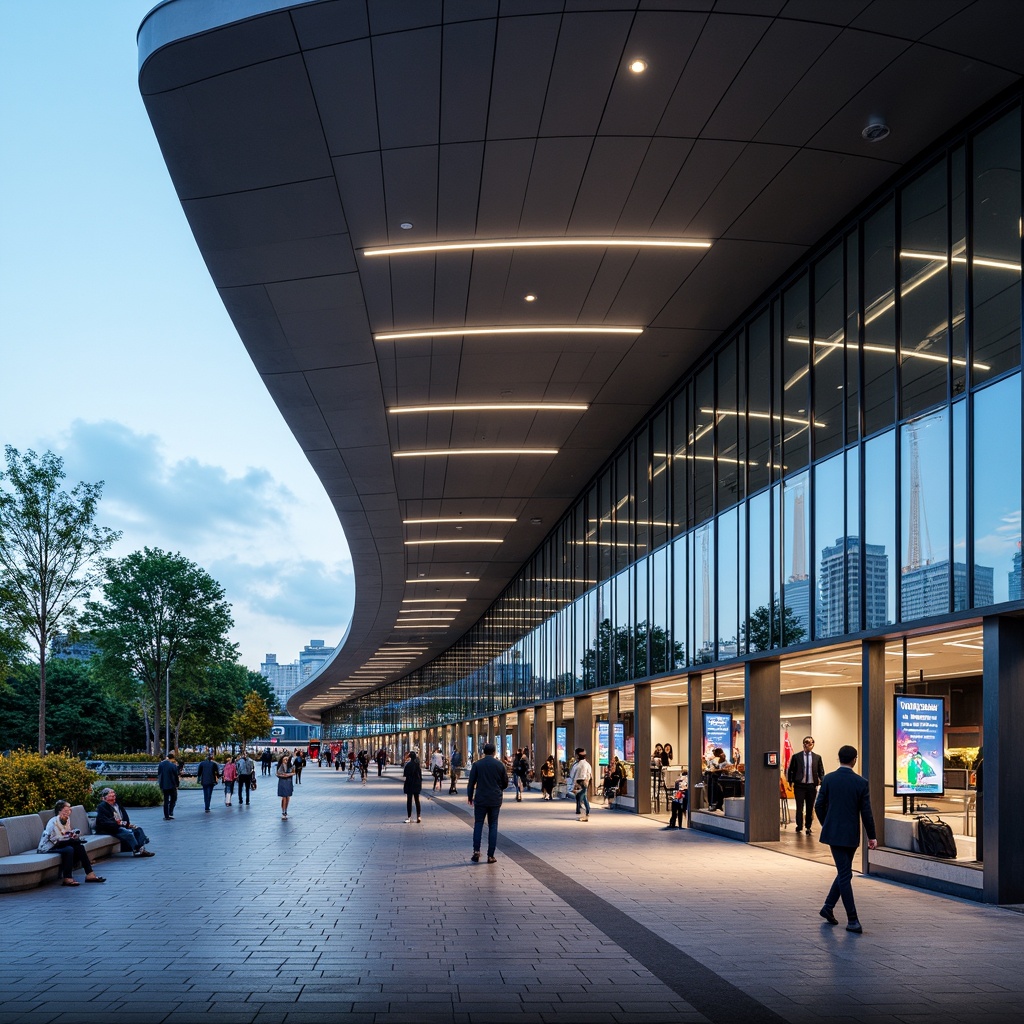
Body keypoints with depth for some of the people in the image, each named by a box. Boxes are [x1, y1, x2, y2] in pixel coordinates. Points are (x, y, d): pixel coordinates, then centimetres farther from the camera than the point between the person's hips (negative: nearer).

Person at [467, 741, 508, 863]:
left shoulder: (477, 764, -4)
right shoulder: (500, 765, 0)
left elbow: (471, 782, -3)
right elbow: (505, 782, 7)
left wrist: (470, 797, 9)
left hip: (480, 799, -1)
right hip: (495, 800, 1)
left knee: (478, 824, 8)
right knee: (493, 826, 6)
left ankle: (476, 850, -6)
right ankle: (491, 856, 3)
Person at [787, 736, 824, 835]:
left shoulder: (817, 757, 5)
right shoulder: (796, 757, 1)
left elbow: (821, 772, 10)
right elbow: (789, 771, 6)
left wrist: (821, 782, -2)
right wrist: (791, 782, 0)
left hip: (812, 786, 1)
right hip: (799, 786, -1)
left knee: (810, 808, 6)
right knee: (799, 807, -3)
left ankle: (808, 827, 18)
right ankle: (799, 827, 8)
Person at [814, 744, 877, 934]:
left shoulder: (828, 779, -4)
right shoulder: (861, 782, -8)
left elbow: (819, 805, -1)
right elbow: (866, 812, -7)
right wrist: (871, 837, 2)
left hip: (833, 833, 2)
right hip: (851, 835, -2)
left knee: (844, 873, 11)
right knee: (845, 873, 11)